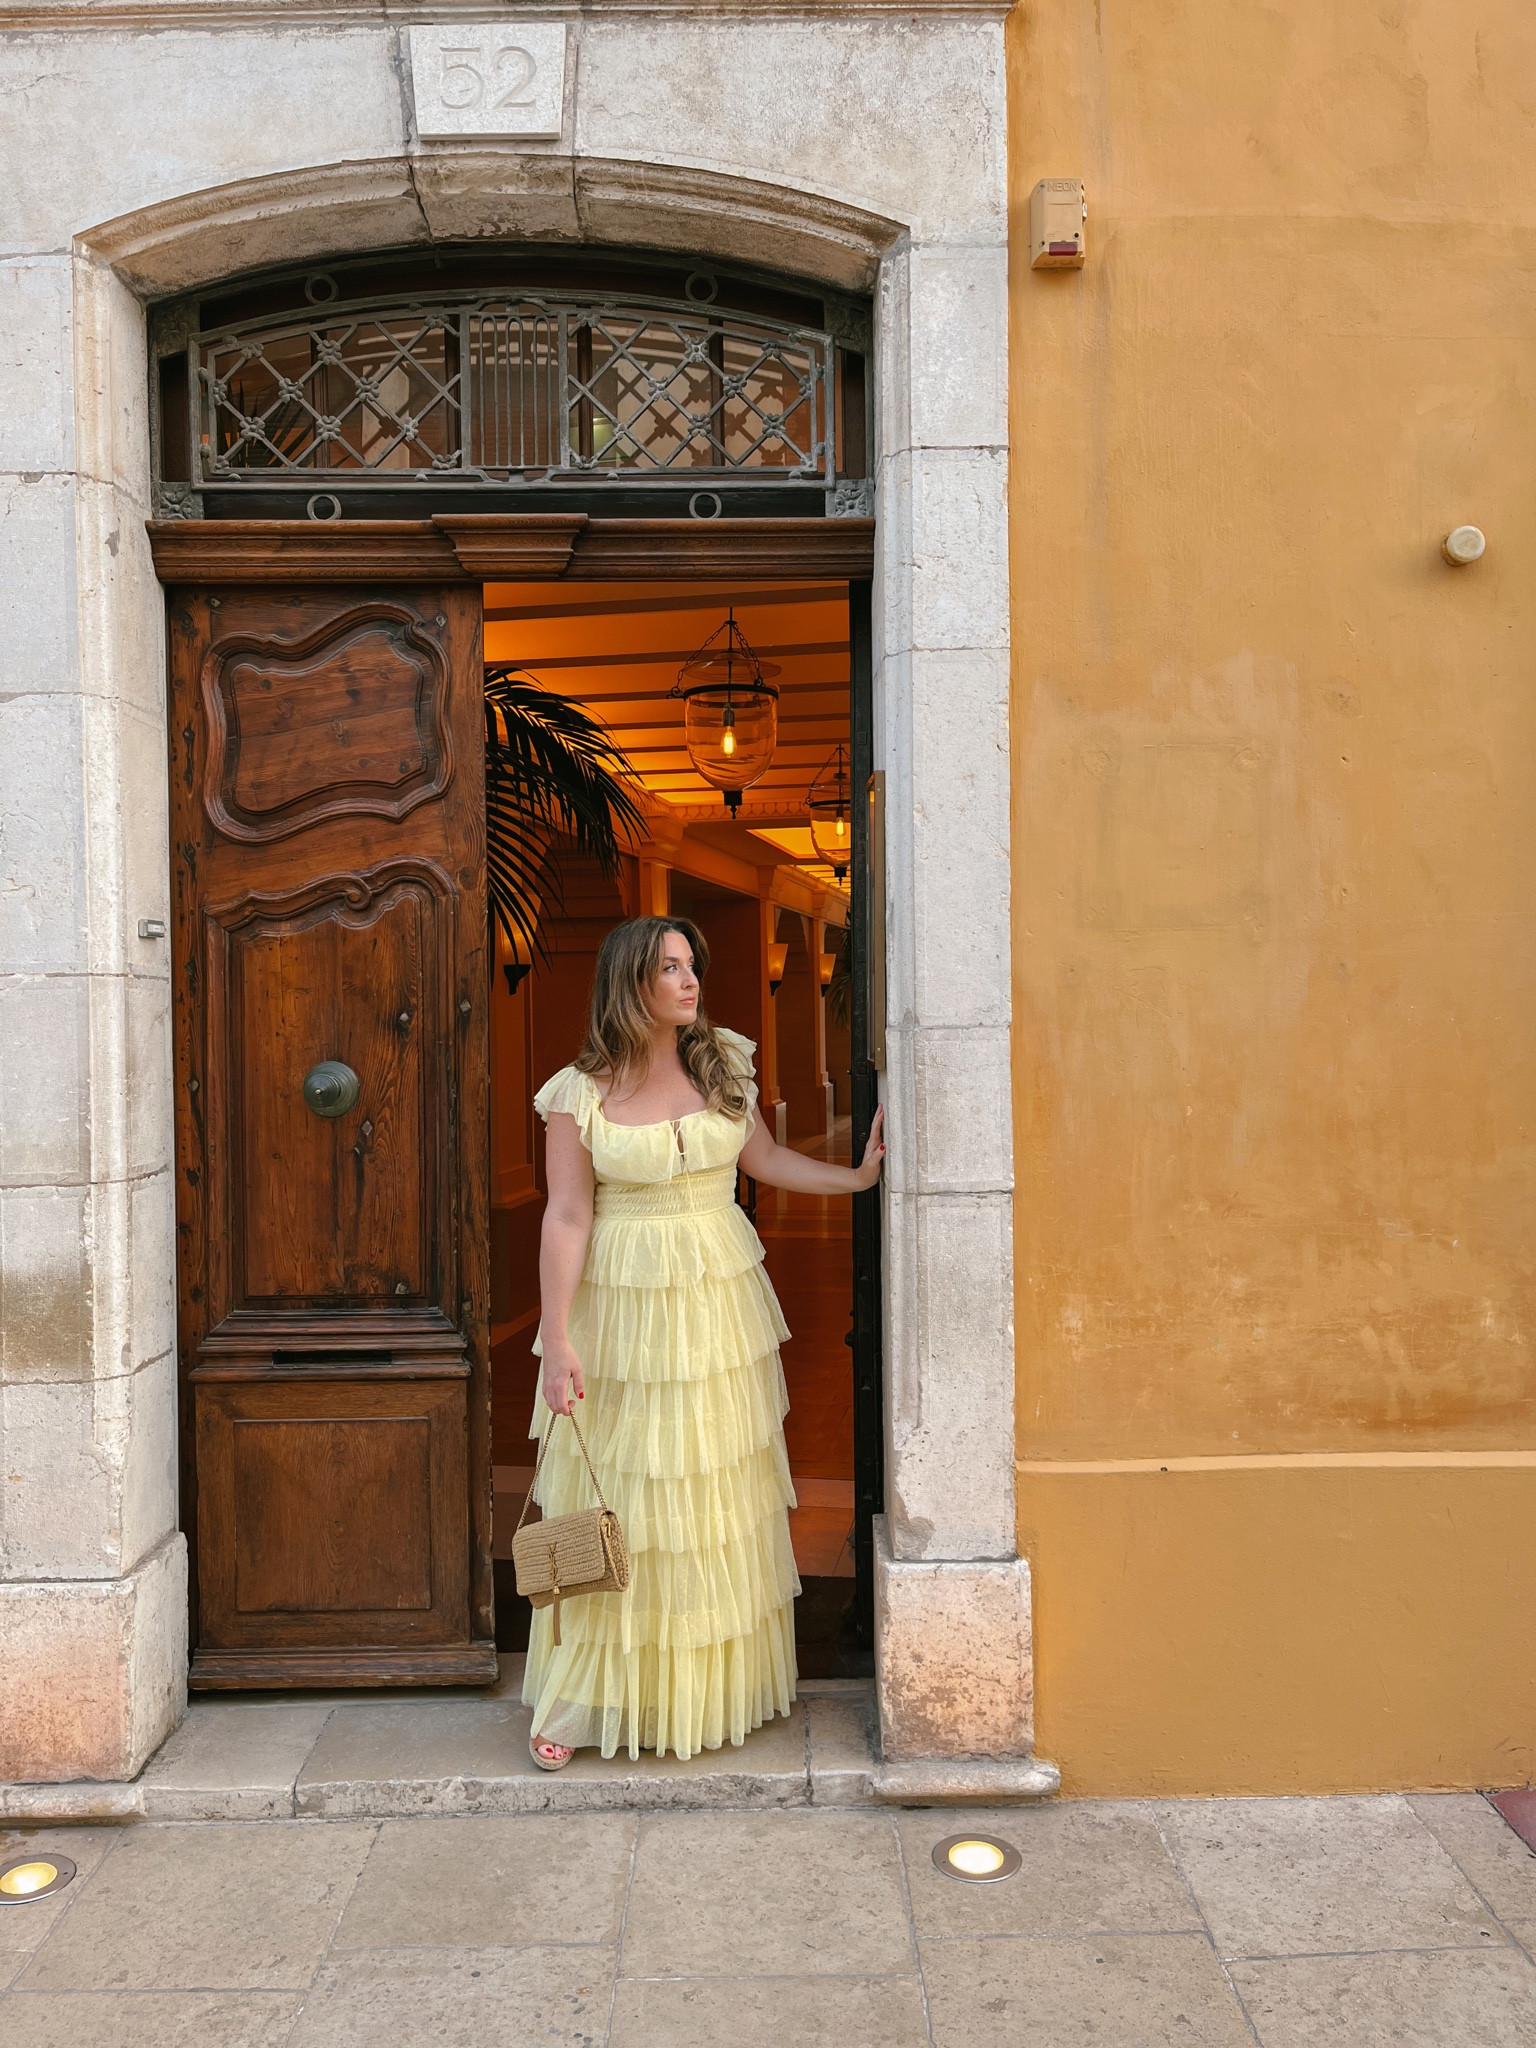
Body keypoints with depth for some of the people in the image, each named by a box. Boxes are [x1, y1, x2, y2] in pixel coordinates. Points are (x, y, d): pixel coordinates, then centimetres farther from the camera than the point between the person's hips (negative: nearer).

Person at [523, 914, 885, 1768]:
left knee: (722, 1494, 12)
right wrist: (557, 1339, -12)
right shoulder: (580, 1094, -8)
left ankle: (716, 1684, 29)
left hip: (720, 1301, 4)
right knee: (615, 1505, 4)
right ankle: (581, 1698, 20)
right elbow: (568, 1217, -9)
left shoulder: (722, 1064, 2)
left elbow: (765, 1158, 12)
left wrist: (860, 1176, 4)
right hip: (622, 1306, -3)